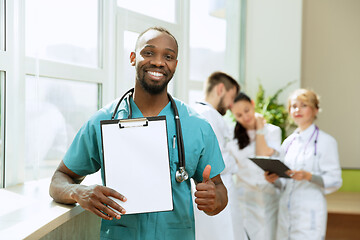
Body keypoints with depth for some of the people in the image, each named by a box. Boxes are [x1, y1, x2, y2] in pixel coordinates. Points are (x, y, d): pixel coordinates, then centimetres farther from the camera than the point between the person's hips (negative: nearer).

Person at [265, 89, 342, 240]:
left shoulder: (325, 141, -3)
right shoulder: (288, 142, 13)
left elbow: (334, 181, -7)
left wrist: (308, 176, -21)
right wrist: (275, 179, -2)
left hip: (310, 214, -5)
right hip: (285, 213, 5)